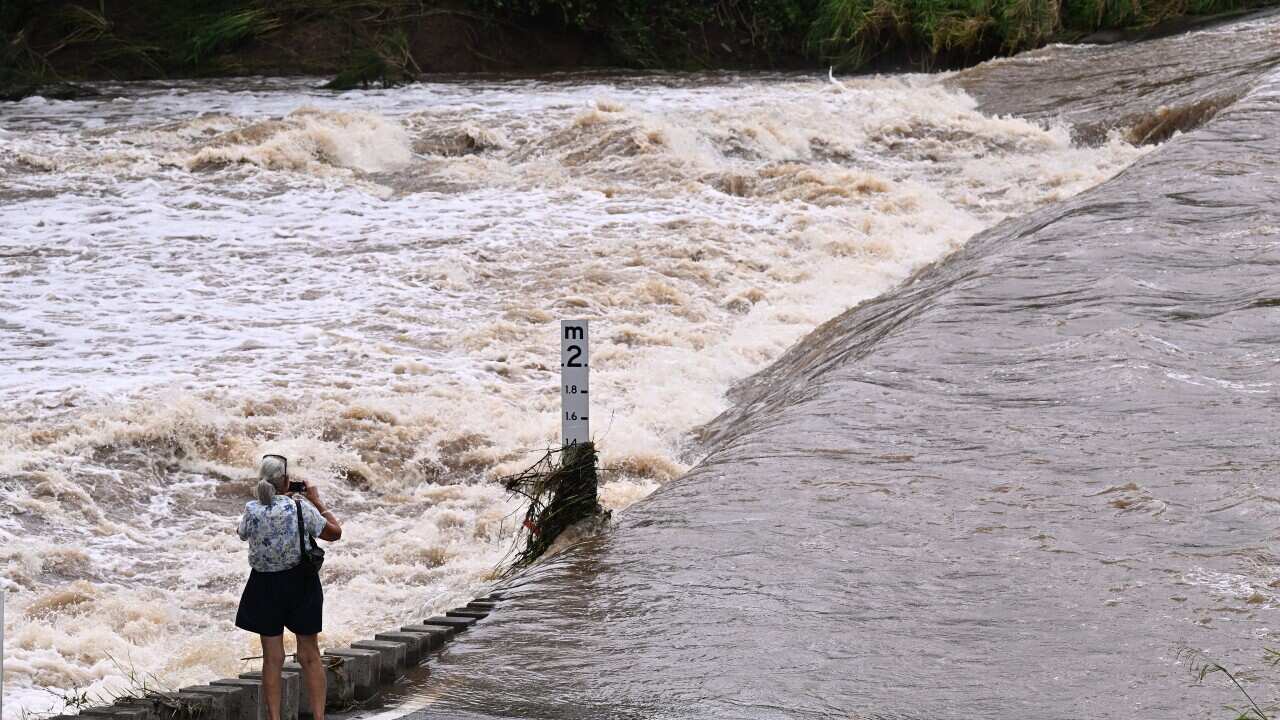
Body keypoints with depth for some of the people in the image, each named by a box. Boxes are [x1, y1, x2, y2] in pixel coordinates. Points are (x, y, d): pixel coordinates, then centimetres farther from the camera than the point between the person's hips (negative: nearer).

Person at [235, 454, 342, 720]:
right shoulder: (301, 508, -15)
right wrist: (317, 501, 7)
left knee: (272, 658, 8)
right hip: (300, 582, -1)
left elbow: (242, 532, 13)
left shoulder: (252, 510, -11)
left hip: (266, 586, 1)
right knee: (309, 655, 8)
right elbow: (335, 532, -1)